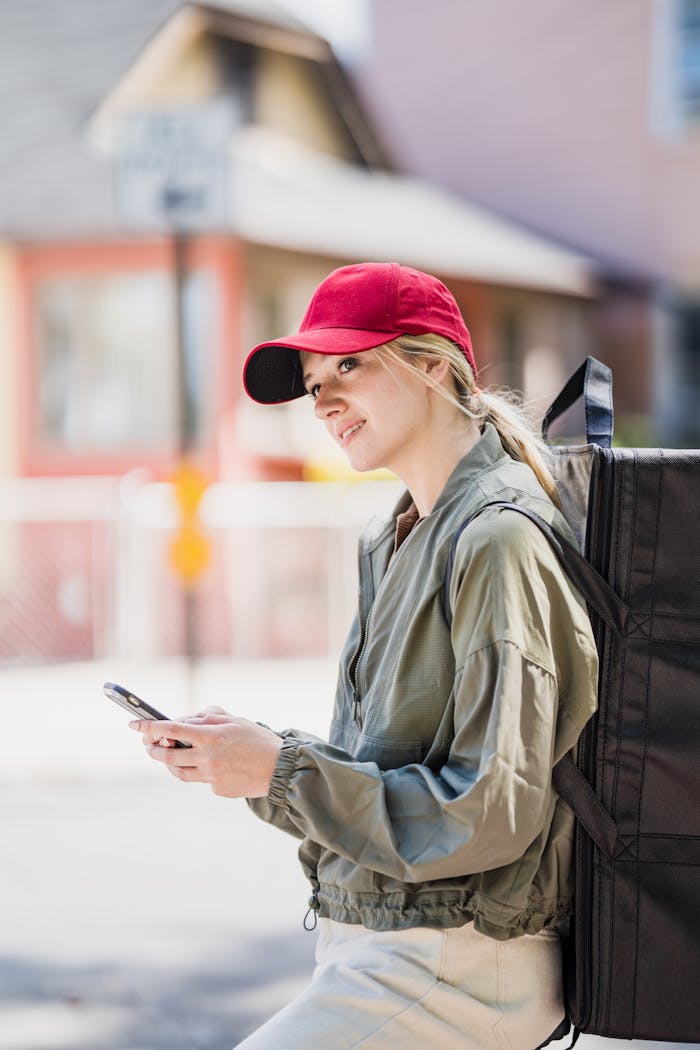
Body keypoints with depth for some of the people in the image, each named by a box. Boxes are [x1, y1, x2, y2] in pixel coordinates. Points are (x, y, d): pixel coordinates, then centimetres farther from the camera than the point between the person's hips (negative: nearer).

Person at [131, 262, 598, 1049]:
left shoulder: (499, 541, -15)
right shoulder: (402, 542, 14)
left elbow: (491, 815, -20)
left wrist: (281, 771, -18)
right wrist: (237, 754, 1)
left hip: (453, 971, -9)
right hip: (378, 949, 9)